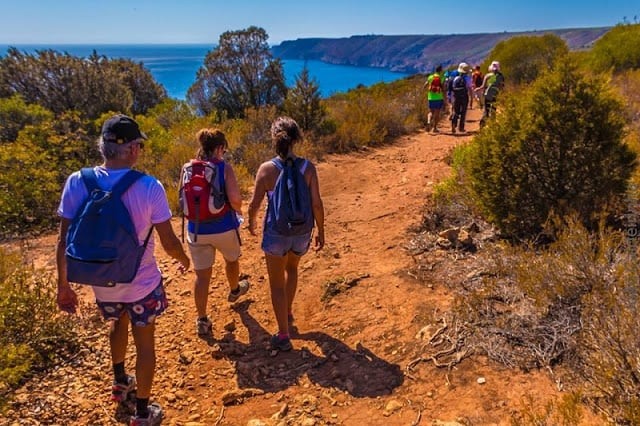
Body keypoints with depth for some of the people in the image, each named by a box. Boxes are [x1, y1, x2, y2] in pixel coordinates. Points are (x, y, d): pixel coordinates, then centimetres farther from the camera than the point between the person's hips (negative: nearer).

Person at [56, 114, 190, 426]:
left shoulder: (77, 183, -13)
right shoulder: (149, 186, -21)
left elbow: (64, 242, -9)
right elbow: (169, 243, -15)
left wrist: (63, 286, 4)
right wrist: (184, 260, 7)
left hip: (102, 284, 4)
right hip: (142, 284, -4)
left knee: (118, 325, 33)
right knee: (145, 344, 16)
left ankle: (120, 383, 54)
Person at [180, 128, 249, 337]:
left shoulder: (187, 168, -3)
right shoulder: (224, 167, -14)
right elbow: (235, 199, -23)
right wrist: (237, 210, -1)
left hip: (197, 230, 2)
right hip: (224, 227, -2)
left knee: (202, 275, 10)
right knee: (231, 259, 28)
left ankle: (202, 321, 16)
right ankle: (234, 290, 54)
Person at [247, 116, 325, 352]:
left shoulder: (266, 168, -15)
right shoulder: (308, 167, -12)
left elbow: (254, 204, -8)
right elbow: (316, 204, -9)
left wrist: (251, 221, 13)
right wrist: (321, 232, 5)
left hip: (276, 233, -2)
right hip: (302, 232, 3)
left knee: (277, 284, 15)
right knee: (291, 268, 33)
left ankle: (283, 336, 23)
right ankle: (287, 313, 48)